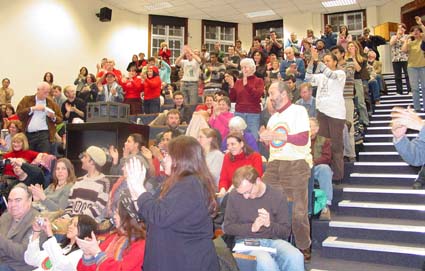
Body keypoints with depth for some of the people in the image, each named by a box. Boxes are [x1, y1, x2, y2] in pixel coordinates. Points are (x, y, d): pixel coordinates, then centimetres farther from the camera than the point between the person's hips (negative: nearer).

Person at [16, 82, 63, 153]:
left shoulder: (51, 103, 13)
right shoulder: (27, 100, 11)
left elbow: (60, 119, 13)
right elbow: (19, 113, -2)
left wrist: (53, 117, -8)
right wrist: (33, 108, -9)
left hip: (44, 134, 0)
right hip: (28, 134, 1)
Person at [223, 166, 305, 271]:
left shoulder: (278, 196, -1)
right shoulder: (234, 196, -4)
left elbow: (285, 232, 4)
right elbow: (227, 227, 2)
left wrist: (270, 224, -18)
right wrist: (251, 228, -15)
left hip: (273, 240, 2)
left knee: (296, 257, -30)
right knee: (265, 261, -37)